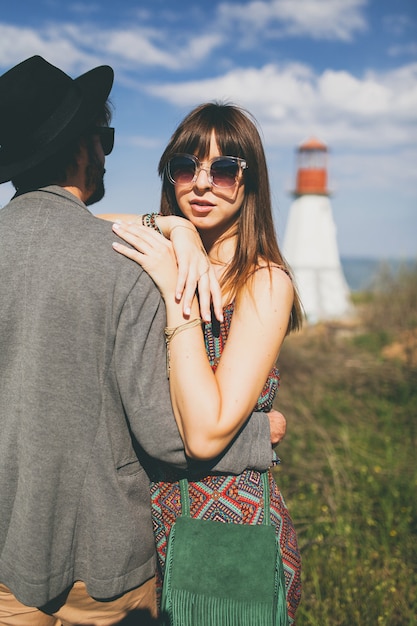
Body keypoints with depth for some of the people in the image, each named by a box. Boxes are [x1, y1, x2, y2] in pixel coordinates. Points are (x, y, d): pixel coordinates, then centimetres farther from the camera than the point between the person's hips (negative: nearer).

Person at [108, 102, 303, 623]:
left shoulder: (265, 282, -17)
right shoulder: (160, 256, 1)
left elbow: (206, 434, -24)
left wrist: (178, 293, -25)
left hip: (231, 520, -4)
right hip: (147, 513, 5)